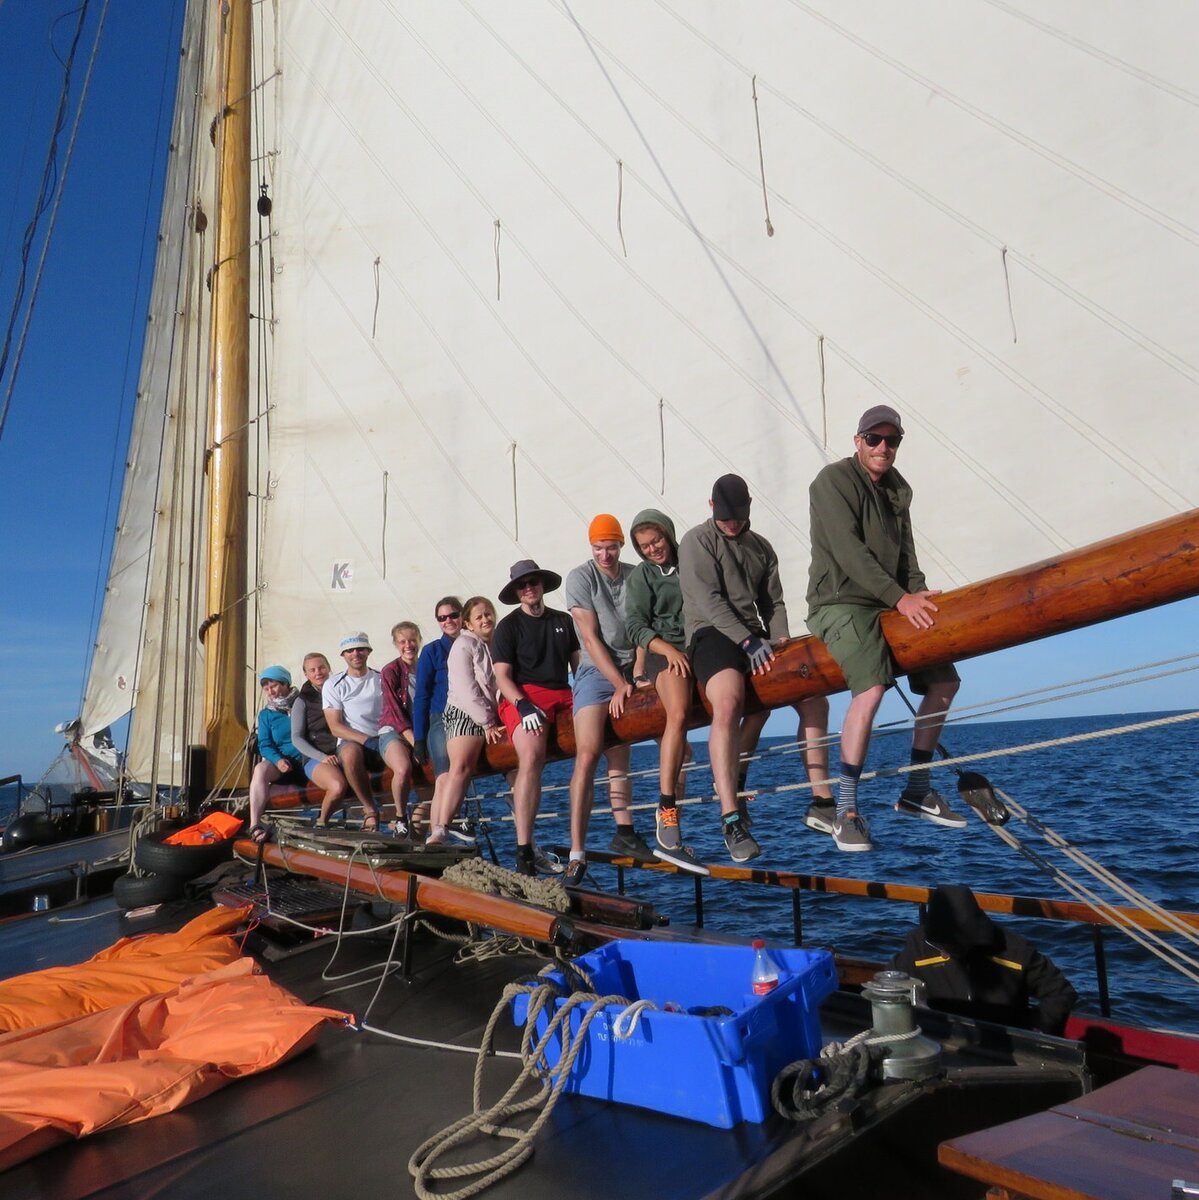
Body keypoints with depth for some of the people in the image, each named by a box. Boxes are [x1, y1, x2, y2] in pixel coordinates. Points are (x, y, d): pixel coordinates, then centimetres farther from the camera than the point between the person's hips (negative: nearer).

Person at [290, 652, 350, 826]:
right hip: (317, 758, -2)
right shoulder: (303, 701, 10)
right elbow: (296, 738, 3)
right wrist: (322, 757, -12)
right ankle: (321, 822, -6)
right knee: (338, 786, -33)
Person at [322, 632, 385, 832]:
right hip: (351, 741, -2)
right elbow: (335, 727, -2)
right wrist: (367, 740, -16)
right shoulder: (333, 685, 8)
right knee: (350, 752, -38)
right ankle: (370, 809, -23)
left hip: (383, 740, 2)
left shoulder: (382, 680, 14)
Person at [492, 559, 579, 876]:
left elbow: (579, 664, 17)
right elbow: (502, 677, 1)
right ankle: (523, 851, -32)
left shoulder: (564, 621, 21)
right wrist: (524, 707, -17)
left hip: (563, 694, 4)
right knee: (531, 758, -32)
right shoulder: (508, 626, 10)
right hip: (524, 697, -4)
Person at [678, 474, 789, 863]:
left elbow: (773, 601, 16)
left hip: (755, 636, 7)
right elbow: (709, 600, -10)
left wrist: (781, 638, -4)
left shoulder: (761, 547, 21)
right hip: (712, 634, -7)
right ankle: (731, 820, -35)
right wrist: (748, 641, -18)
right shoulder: (697, 541, 1)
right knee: (728, 704, -32)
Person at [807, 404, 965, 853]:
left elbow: (905, 554, 14)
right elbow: (849, 550, -19)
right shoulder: (833, 480, -9)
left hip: (889, 607, 9)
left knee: (945, 682, 8)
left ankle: (916, 791, 19)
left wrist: (920, 593, -6)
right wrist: (900, 598, -24)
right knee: (871, 688, -29)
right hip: (840, 604, -9)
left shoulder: (898, 490, 16)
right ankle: (845, 811, -22)